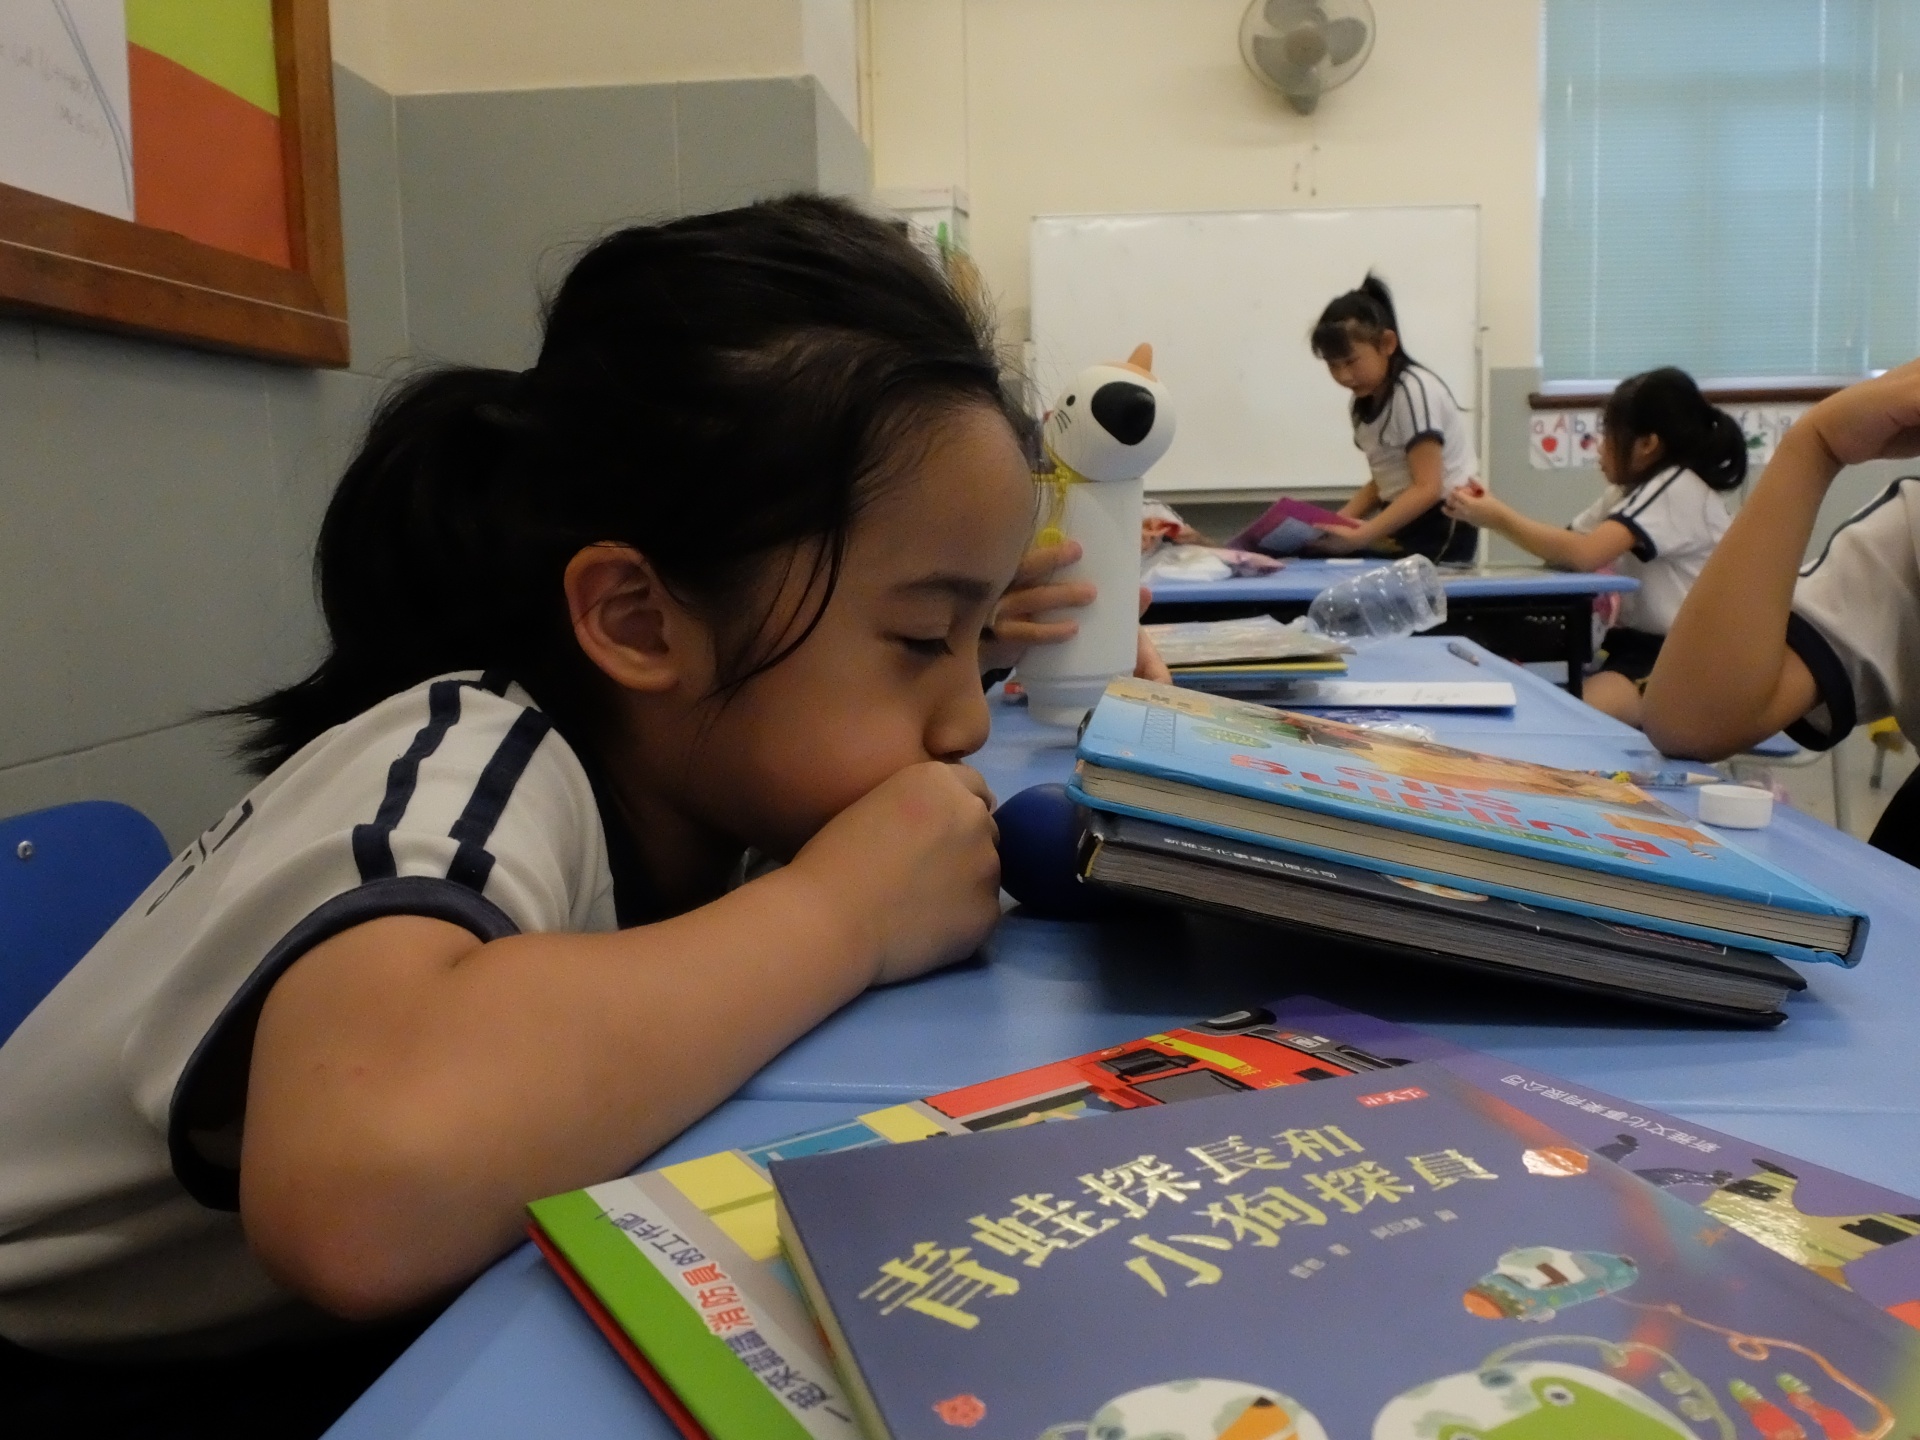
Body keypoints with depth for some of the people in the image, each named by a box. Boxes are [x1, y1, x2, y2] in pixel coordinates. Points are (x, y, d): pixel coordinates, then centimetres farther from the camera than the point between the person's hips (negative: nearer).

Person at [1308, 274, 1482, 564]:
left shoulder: (1413, 390, -15)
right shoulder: (1366, 401, 11)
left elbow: (1428, 489, -22)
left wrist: (1362, 536, -31)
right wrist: (1338, 523, -4)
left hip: (1440, 526, -8)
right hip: (1402, 521, 8)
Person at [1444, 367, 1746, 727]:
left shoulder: (1678, 489, -15)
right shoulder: (1628, 489, 15)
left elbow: (1584, 554, -27)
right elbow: (1564, 548, 7)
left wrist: (1500, 518, -17)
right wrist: (1492, 512, -6)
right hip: (1634, 640, 9)